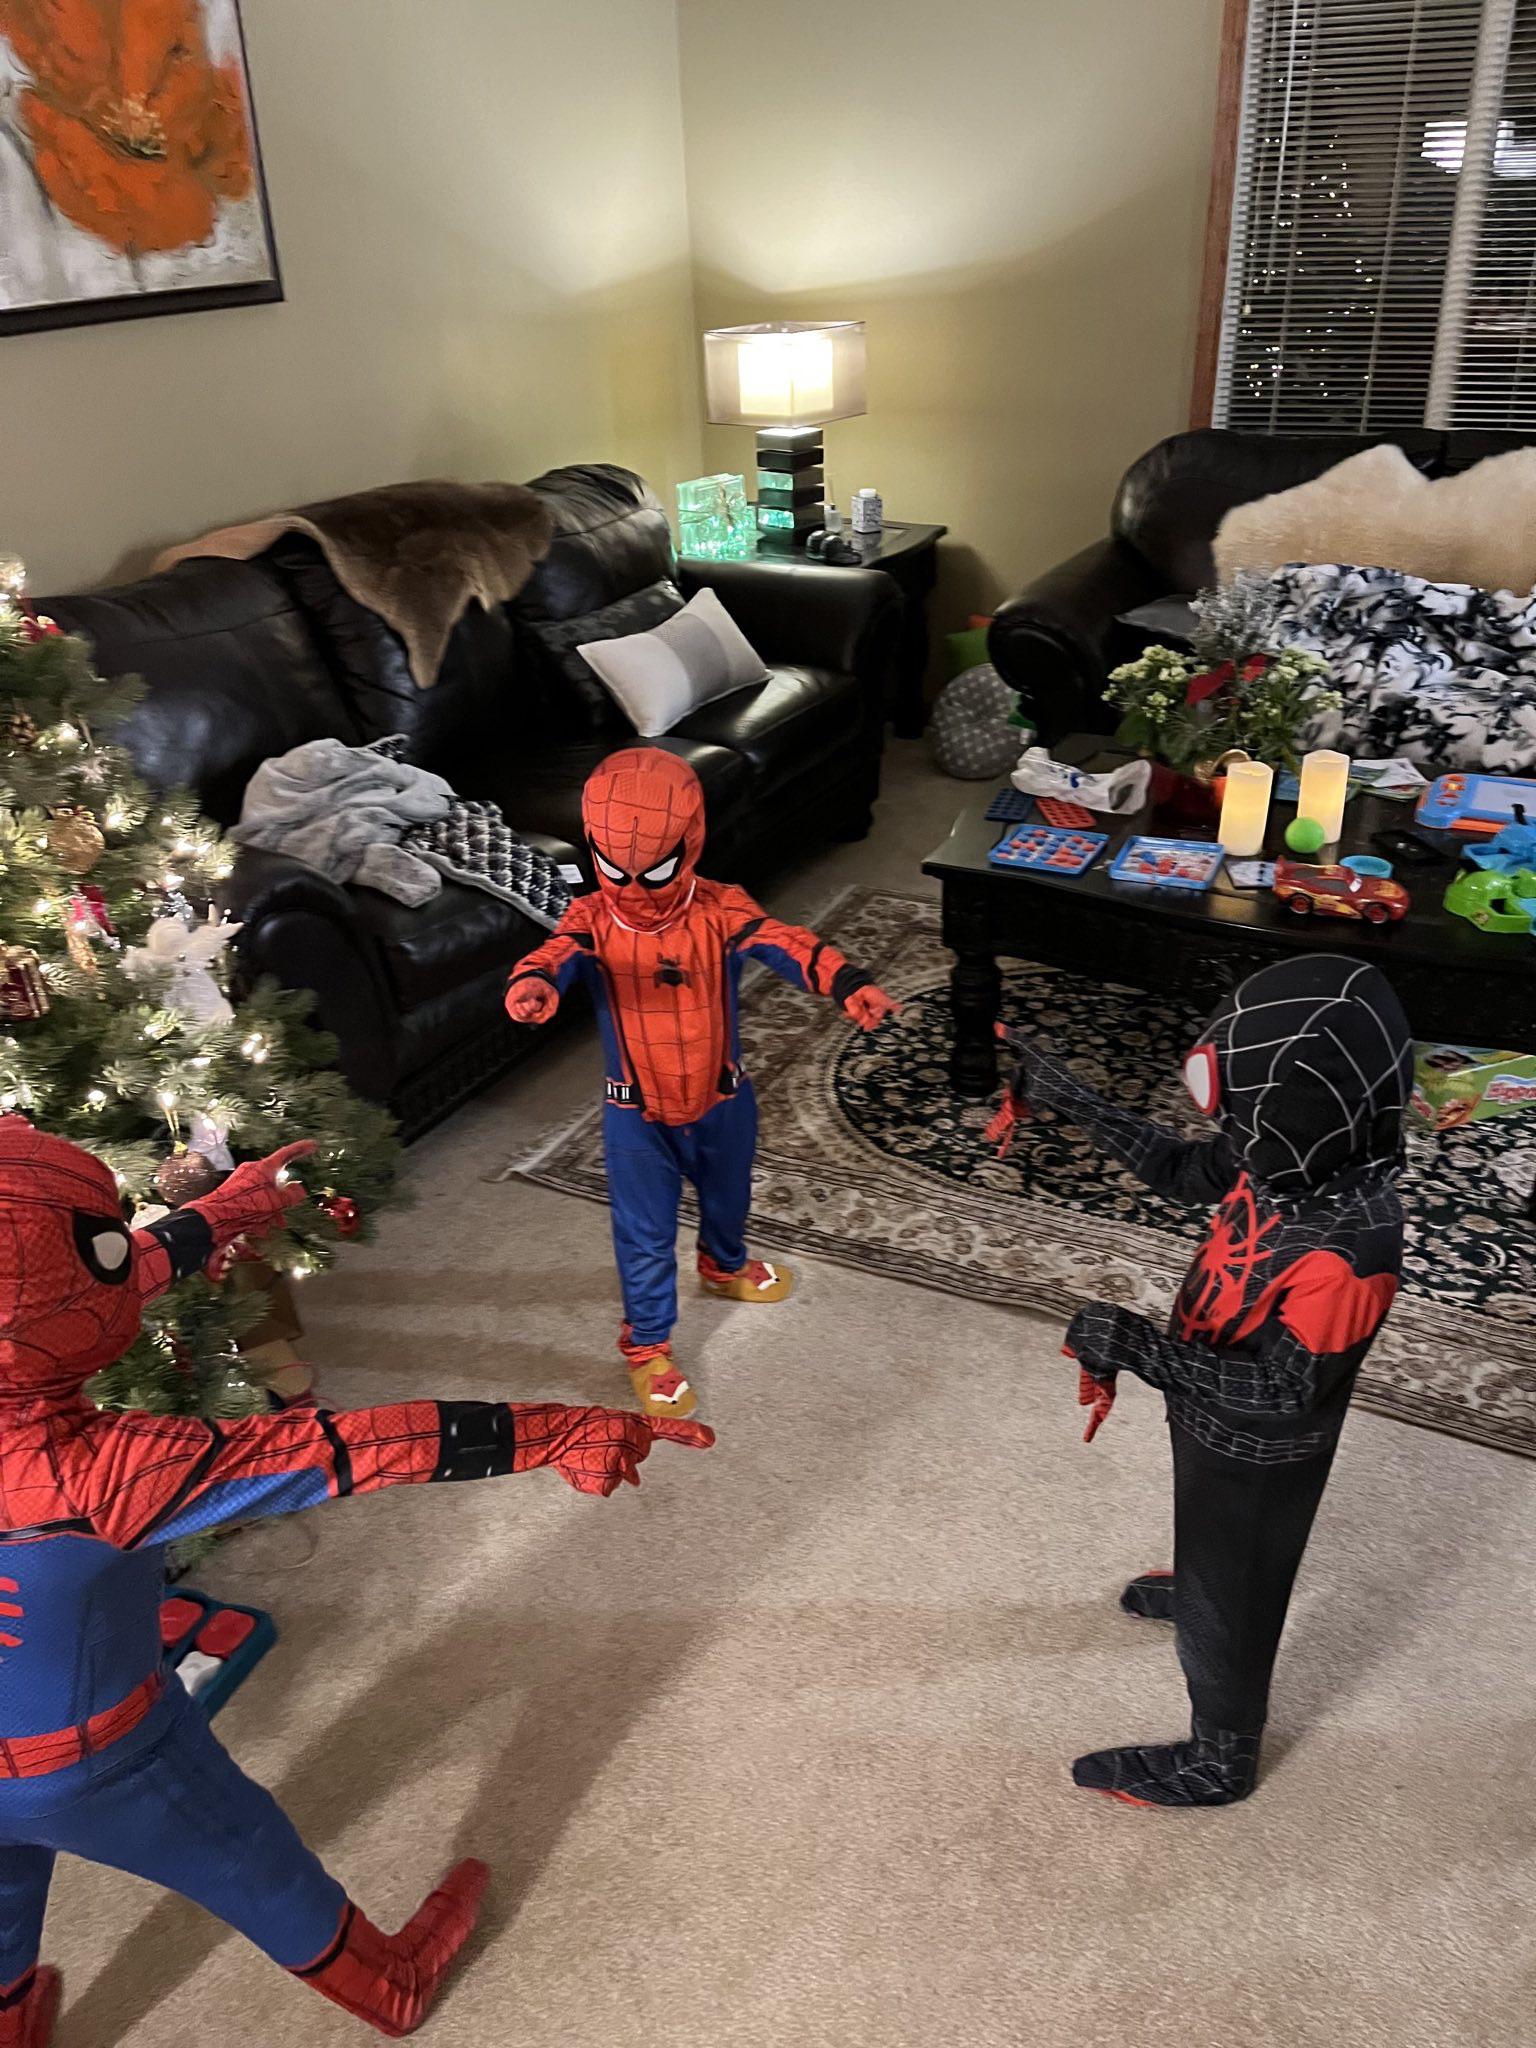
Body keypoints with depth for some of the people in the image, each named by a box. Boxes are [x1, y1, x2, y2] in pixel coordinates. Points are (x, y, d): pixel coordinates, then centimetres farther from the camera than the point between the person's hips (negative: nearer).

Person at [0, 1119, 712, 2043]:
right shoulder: (88, 1468, -41)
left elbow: (125, 1267, -4)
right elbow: (332, 1452, -43)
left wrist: (226, 1210, 11)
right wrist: (554, 1434, -41)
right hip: (98, 1756, -5)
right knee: (257, 1864, 22)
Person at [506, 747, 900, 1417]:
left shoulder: (720, 910, -19)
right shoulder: (591, 919, -17)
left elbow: (785, 945, -34)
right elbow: (558, 955, -37)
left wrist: (849, 983, -53)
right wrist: (533, 983, -63)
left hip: (721, 1099, 2)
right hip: (637, 1115, -2)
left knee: (728, 1198, 29)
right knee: (645, 1235, 8)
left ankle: (724, 1265, 62)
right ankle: (647, 1347, 30)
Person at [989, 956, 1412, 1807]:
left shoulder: (1346, 1250, -41)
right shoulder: (1304, 1158, -18)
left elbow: (1281, 1392, -33)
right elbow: (1183, 1170, -2)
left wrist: (1133, 1345, -37)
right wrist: (1069, 1099, -6)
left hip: (1258, 1449, -7)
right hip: (1213, 1413, 7)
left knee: (1227, 1601, 17)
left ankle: (1218, 1762, 43)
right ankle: (1194, 1588, 70)